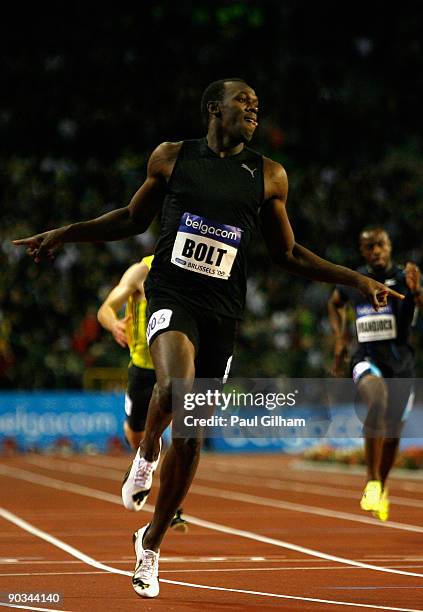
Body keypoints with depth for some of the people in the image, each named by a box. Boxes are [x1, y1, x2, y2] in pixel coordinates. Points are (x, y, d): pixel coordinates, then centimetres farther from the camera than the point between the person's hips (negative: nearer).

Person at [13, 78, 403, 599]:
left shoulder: (269, 177, 8)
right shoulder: (171, 158, 5)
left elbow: (287, 254, 15)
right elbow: (133, 219, 18)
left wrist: (357, 280, 7)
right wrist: (63, 235, 11)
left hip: (222, 309, 2)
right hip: (171, 294, -2)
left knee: (192, 433, 5)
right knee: (176, 387, -34)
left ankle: (151, 545, 22)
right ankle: (147, 451, 1)